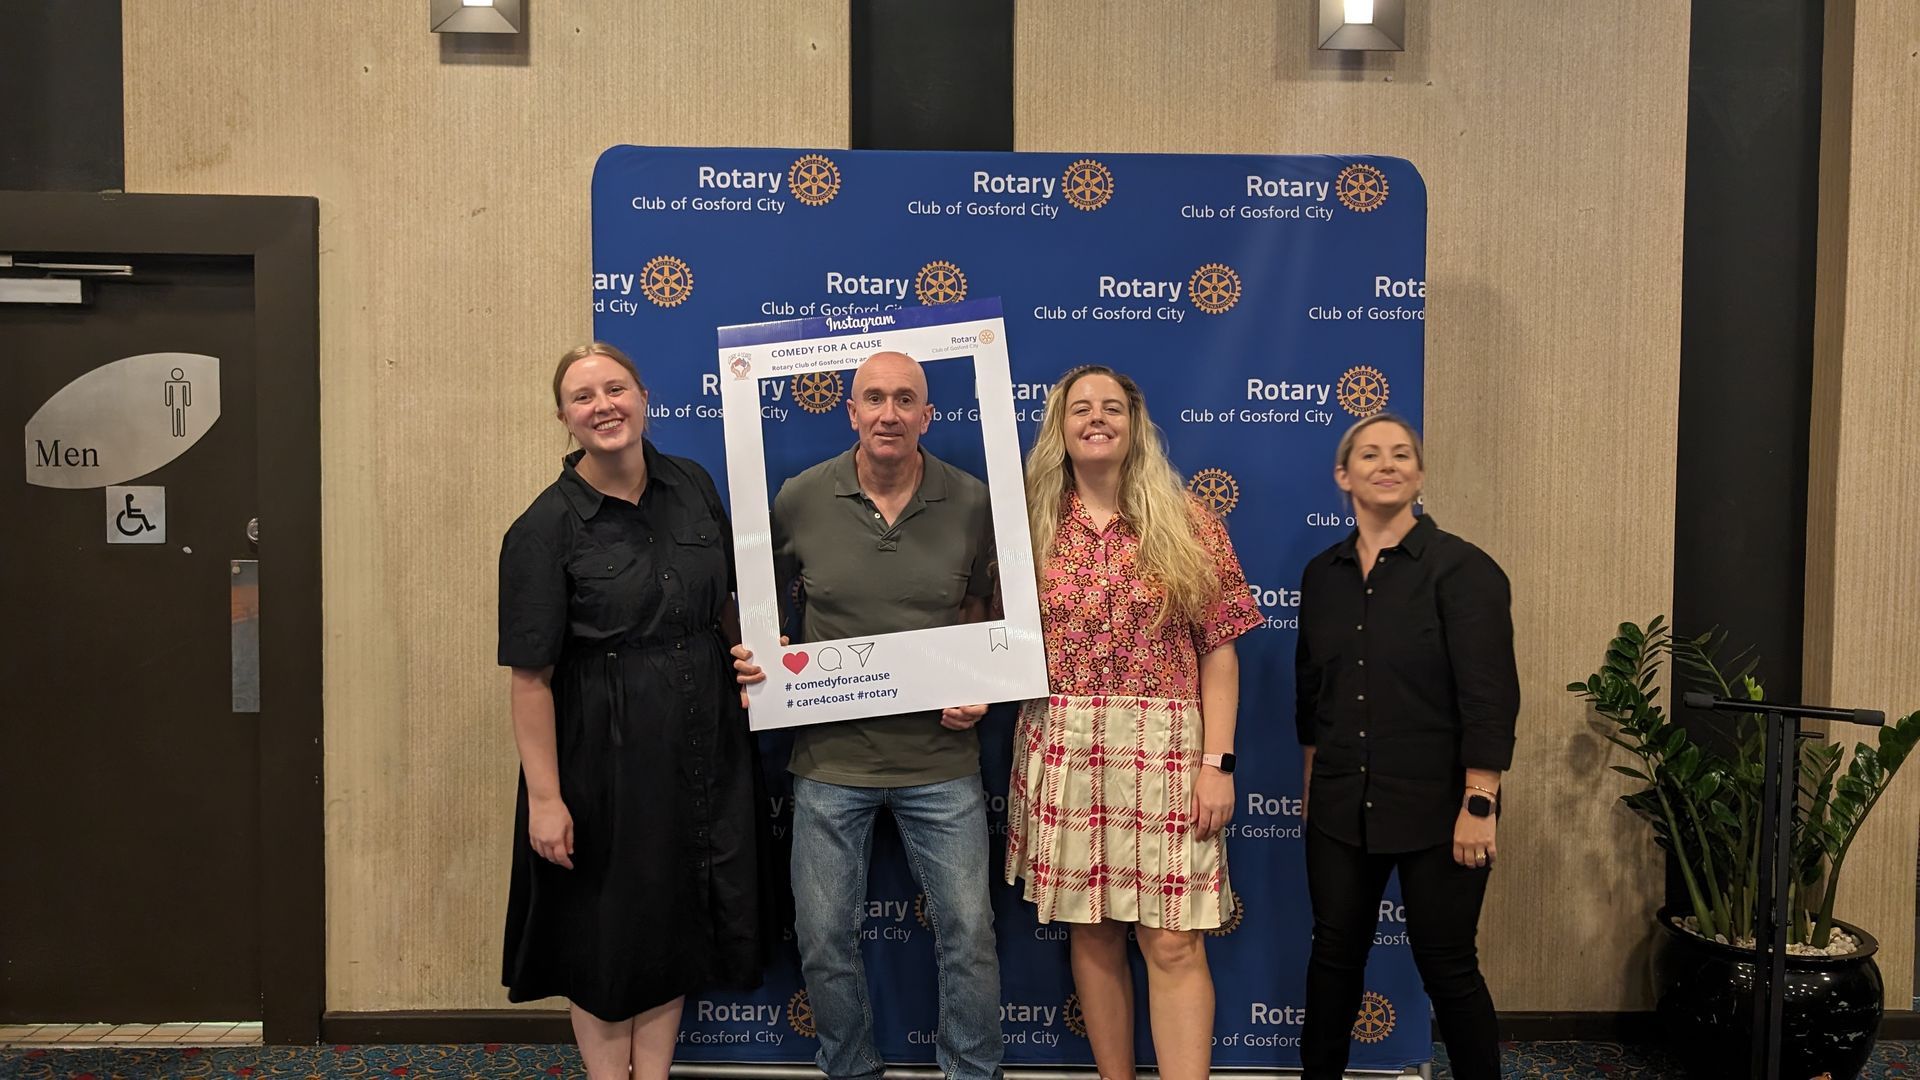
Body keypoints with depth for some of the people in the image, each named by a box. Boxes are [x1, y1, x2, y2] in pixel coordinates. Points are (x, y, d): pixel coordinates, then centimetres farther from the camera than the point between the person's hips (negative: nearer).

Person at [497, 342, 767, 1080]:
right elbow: (532, 676, -14)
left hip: (704, 741, 5)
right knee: (607, 928, 11)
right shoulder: (546, 527, -13)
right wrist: (545, 796, -17)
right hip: (607, 751, -4)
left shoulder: (693, 487, 1)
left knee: (679, 919, 16)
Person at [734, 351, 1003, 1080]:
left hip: (940, 761, 0)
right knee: (823, 937, 11)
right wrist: (751, 657, -11)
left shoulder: (971, 502, -4)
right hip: (830, 758, 1)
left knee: (967, 931, 8)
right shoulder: (799, 499, -5)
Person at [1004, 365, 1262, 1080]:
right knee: (1091, 932, 10)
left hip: (1164, 753, -2)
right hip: (1062, 753, 2)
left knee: (1173, 943, -4)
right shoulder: (1031, 525, 7)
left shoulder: (1187, 525, 2)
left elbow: (1219, 650, 0)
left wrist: (1216, 762, -5)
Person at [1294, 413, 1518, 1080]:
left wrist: (1479, 806, -18)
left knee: (1447, 967, 7)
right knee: (1334, 952, 14)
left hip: (1434, 810, -5)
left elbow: (1490, 698, -15)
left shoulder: (1461, 569, -10)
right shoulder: (1322, 574, 6)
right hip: (1340, 808, 5)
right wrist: (1314, 784, 16)